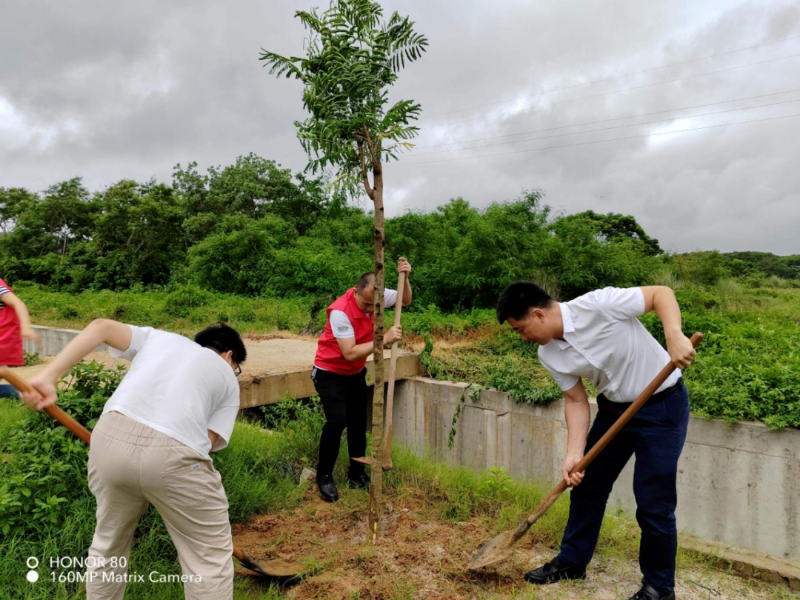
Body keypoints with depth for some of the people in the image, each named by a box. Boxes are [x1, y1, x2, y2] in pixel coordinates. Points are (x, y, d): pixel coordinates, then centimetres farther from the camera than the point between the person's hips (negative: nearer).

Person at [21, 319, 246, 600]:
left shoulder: (158, 337, 30)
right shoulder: (228, 380, 23)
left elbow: (101, 327, 16)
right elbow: (208, 441, 12)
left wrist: (48, 377, 10)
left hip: (111, 437, 4)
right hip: (173, 452, -3)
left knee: (108, 543, 30)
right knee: (211, 558, 15)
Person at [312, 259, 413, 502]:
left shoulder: (376, 297, -13)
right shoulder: (340, 311, -32)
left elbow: (406, 300, 4)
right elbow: (350, 353, -34)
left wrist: (404, 277, -15)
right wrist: (384, 339, -35)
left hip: (356, 372, 6)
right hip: (330, 372, -6)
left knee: (358, 422, 9)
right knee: (337, 421, -18)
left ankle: (356, 474, 25)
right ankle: (324, 477, 1)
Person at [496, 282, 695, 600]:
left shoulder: (598, 305, -28)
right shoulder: (549, 355, -7)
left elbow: (662, 293, -21)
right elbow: (576, 401, -3)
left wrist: (674, 335, -38)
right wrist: (574, 453, -14)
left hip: (662, 406, -6)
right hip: (614, 407, 7)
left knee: (653, 503, -3)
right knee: (586, 484, 13)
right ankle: (571, 561, 33)